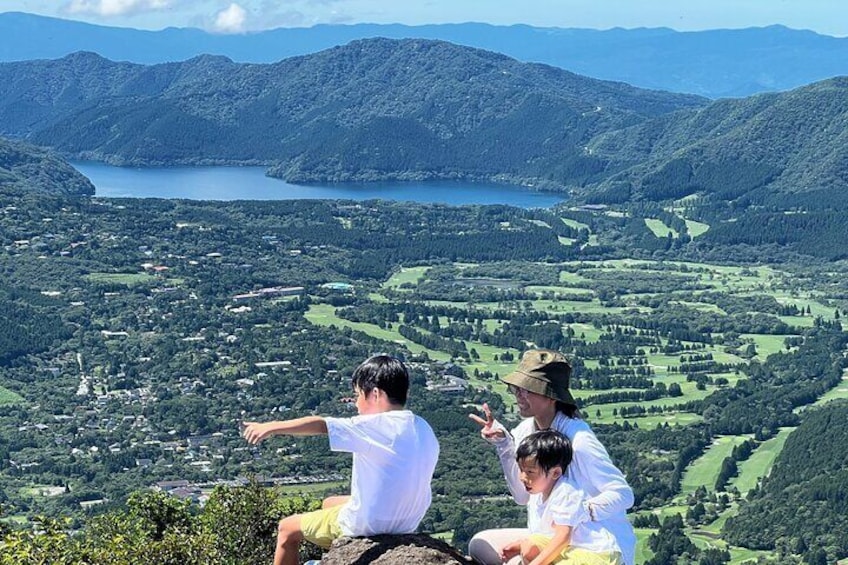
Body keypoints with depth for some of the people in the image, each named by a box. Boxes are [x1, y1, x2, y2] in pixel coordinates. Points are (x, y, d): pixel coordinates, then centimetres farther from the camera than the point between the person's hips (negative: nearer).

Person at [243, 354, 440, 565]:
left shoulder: (378, 426, -22)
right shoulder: (424, 429, 0)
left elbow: (318, 425, -23)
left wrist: (271, 428, -16)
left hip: (367, 524, -8)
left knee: (287, 529, 12)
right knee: (329, 504, 33)